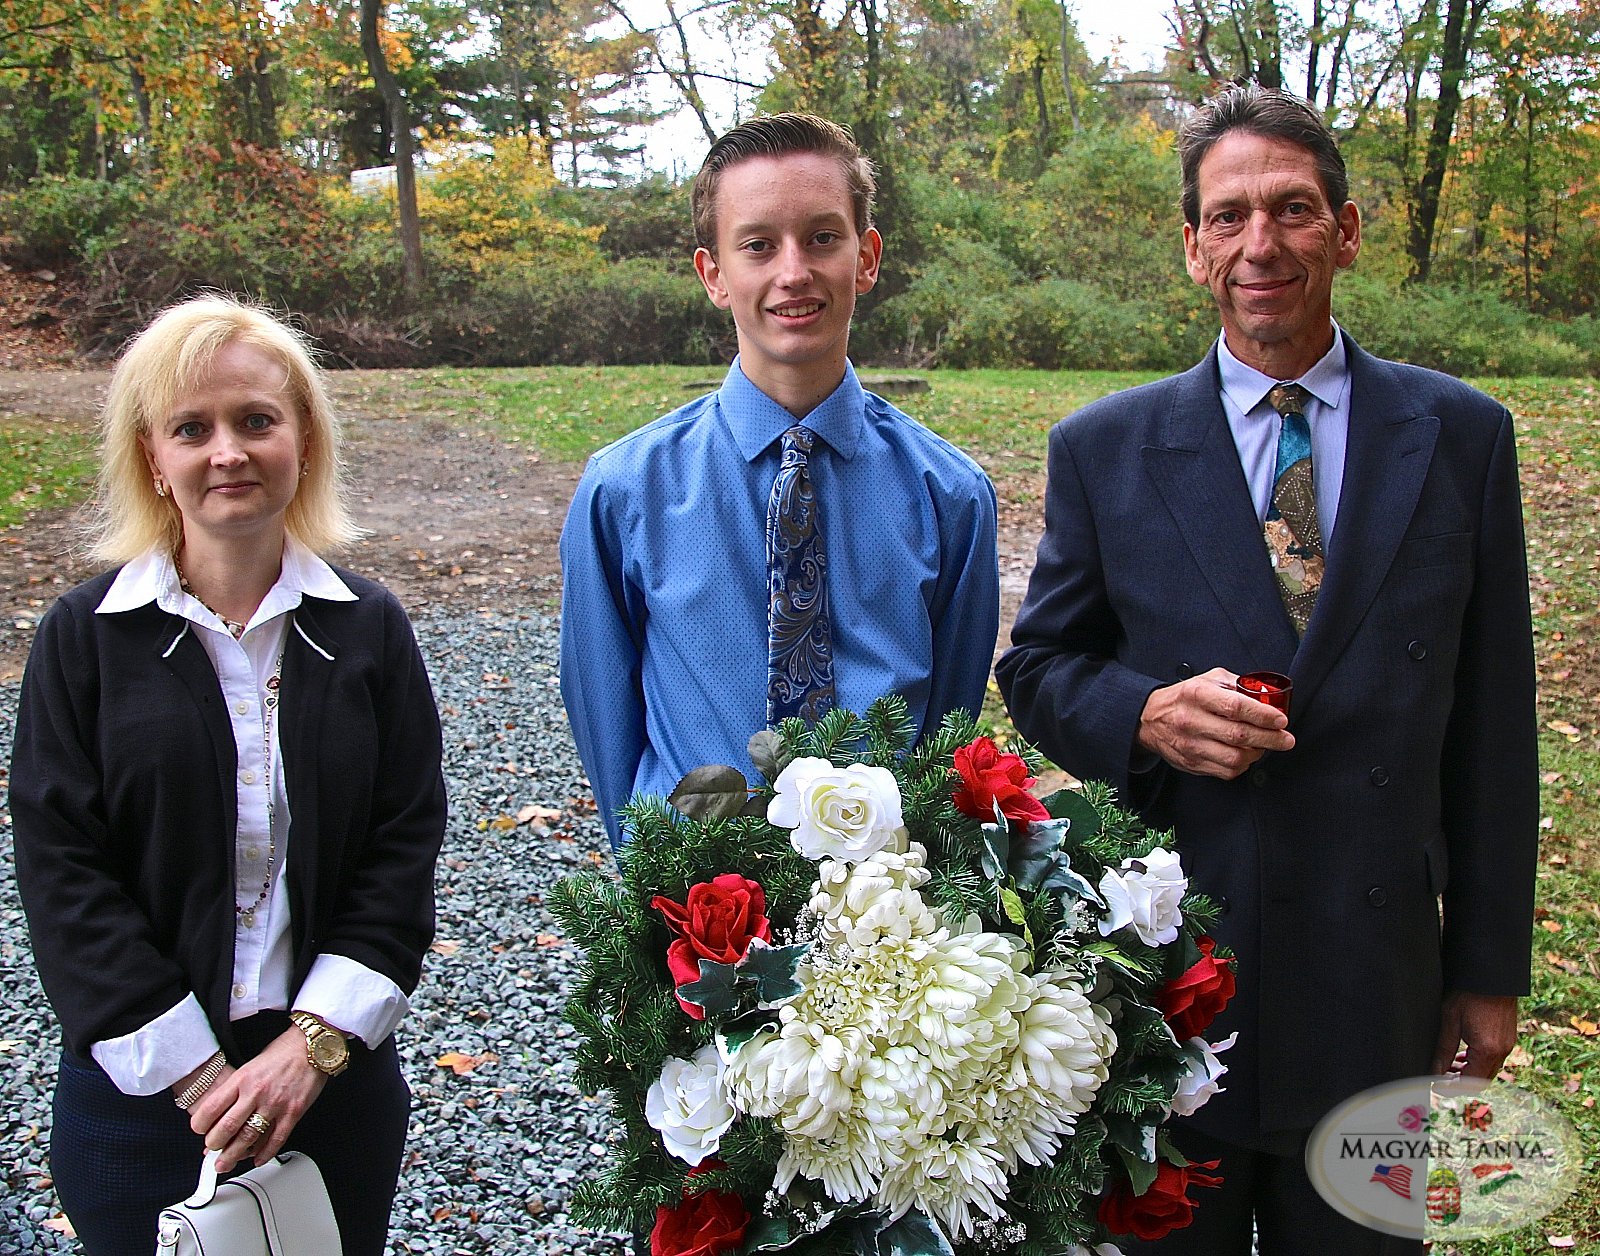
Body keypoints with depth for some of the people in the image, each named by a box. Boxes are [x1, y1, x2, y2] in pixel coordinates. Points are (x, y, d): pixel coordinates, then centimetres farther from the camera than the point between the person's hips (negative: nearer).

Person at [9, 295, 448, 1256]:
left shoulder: (368, 629, 0)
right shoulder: (86, 637, -4)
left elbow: (404, 847, -3)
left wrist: (316, 1042, -13)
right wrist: (193, 1071, -13)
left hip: (338, 1080, 1)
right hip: (138, 1092, -1)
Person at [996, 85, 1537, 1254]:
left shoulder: (1462, 436, 0)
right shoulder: (1105, 449, -2)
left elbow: (1492, 718, 3)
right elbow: (1036, 668, 4)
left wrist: (1490, 963, 4)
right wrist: (1143, 716, -18)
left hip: (1375, 971, 1)